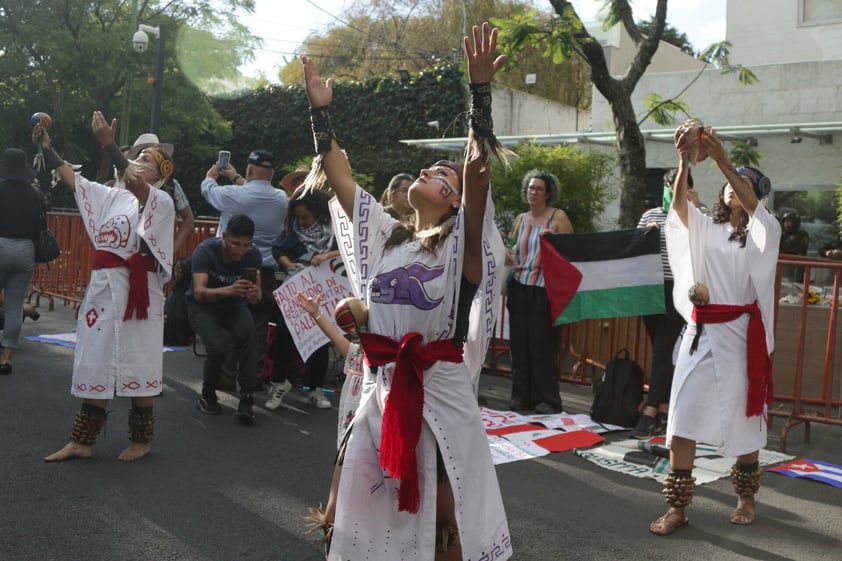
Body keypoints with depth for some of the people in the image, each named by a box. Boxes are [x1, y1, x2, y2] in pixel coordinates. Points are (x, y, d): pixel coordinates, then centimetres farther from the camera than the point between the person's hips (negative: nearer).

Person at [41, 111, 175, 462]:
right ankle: (82, 441, 13)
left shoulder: (161, 201, -3)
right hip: (104, 287, 6)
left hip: (139, 290, -6)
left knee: (137, 363, 0)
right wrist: (46, 148, 7)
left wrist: (108, 143, -31)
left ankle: (141, 440, 13)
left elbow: (136, 184, -22)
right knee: (96, 361, 7)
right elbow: (72, 180, 14)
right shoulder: (112, 198, 16)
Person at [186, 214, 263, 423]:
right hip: (202, 306, -2)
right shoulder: (205, 251, -23)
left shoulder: (253, 255, -14)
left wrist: (254, 294, -41)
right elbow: (199, 293, -34)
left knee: (248, 332, -31)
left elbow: (256, 297, -15)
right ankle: (207, 395, -1)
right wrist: (227, 290, -54)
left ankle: (247, 397, -21)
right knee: (219, 346, -30)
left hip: (233, 305, 3)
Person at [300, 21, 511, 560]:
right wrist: (320, 110, 8)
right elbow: (341, 175, 11)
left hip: (441, 393, -4)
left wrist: (480, 92, -22)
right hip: (384, 390, 5)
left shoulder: (461, 241, -2)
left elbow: (479, 170, -16)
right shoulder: (386, 234, 11)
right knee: (353, 509, 13)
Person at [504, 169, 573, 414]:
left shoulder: (558, 217, 1)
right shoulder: (520, 219, 15)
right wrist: (507, 256, 4)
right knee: (519, 341, 5)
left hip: (545, 288, -5)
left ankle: (546, 398, 3)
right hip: (519, 286, 5)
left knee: (542, 343, -5)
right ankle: (521, 394, 13)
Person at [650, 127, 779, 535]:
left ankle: (746, 498, 28)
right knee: (683, 415, -4)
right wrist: (684, 162, -23)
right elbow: (680, 205, -9)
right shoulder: (705, 229, 11)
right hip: (700, 331, 2)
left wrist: (722, 160, -28)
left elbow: (752, 205, -18)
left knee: (743, 417, 7)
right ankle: (677, 507, 2)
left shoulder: (763, 231, 4)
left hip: (740, 334, -2)